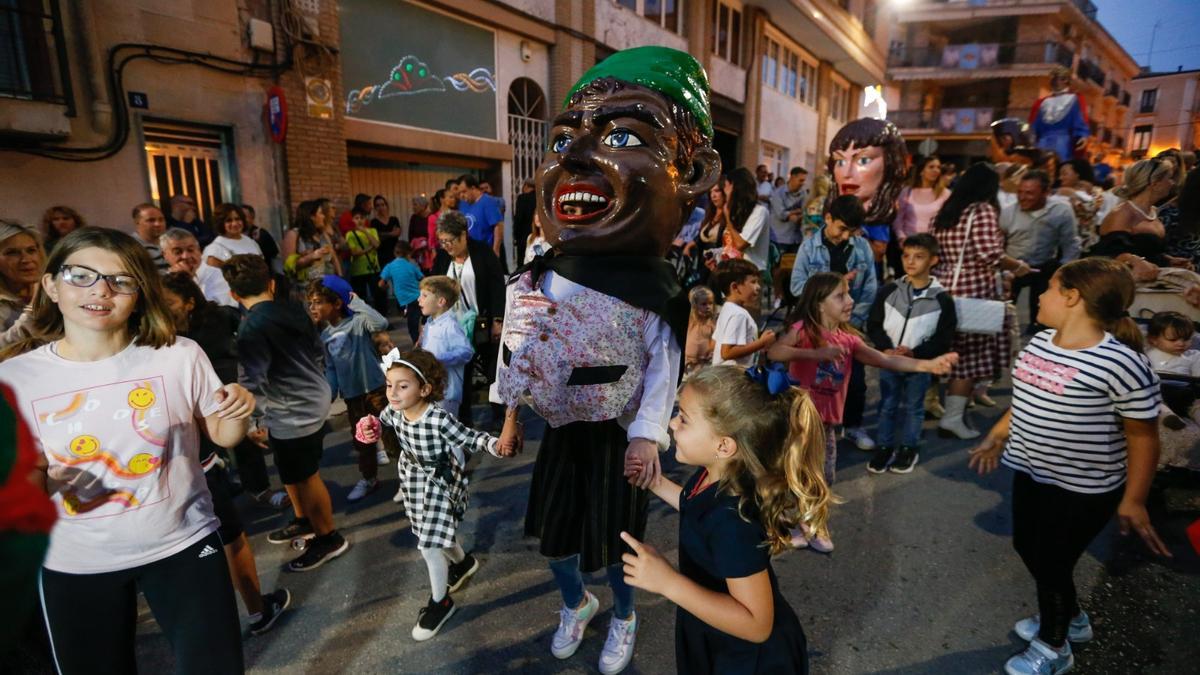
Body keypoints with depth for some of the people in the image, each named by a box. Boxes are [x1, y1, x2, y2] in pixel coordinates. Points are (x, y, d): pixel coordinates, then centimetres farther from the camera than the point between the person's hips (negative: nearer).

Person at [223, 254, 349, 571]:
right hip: (314, 401, 8)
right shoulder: (294, 310, 1)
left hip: (291, 414, -8)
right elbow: (318, 351, 10)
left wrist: (256, 419, -9)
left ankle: (328, 538, 27)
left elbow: (252, 379, -22)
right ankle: (304, 521, 44)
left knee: (306, 478, 10)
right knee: (294, 474, 26)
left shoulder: (253, 326, -20)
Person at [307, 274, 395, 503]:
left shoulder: (358, 321, -14)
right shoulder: (325, 335, 6)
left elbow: (381, 323, -35)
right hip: (351, 394, 6)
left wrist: (356, 302, -27)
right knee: (361, 438, 17)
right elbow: (331, 368, 13)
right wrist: (329, 393, 3)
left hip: (375, 387, -6)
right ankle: (369, 478, 33)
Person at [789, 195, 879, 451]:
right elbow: (797, 286, -12)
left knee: (855, 378, 9)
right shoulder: (809, 246, -6)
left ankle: (853, 425, 28)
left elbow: (870, 290, -2)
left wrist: (854, 320, -9)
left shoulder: (863, 247, -2)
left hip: (850, 324, 2)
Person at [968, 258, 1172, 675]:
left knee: (1052, 563, 6)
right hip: (1032, 472, 8)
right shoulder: (1040, 342, 0)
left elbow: (1143, 435, -17)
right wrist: (996, 437, 20)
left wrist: (1134, 500, -13)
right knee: (1027, 547, 21)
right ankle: (1069, 618, 48)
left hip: (1083, 489, -8)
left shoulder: (1120, 362, -23)